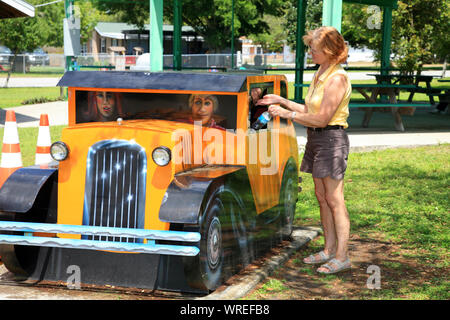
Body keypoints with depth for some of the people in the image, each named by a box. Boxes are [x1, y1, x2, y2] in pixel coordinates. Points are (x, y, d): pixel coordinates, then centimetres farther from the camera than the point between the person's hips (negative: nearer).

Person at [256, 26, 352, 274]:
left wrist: (287, 114, -14)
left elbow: (322, 118, -19)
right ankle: (329, 249, 21)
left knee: (334, 199, -6)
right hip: (316, 139, 9)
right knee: (321, 196, 12)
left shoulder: (337, 79, -16)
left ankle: (342, 256, 0)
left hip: (331, 139, -9)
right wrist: (281, 101, 12)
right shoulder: (320, 74, 14)